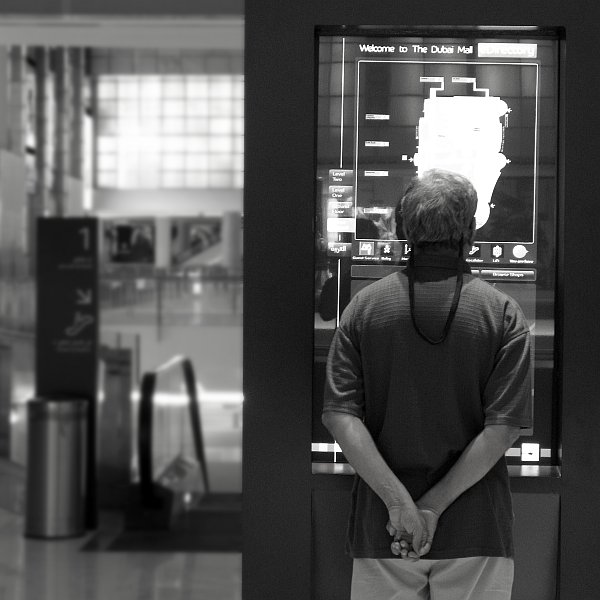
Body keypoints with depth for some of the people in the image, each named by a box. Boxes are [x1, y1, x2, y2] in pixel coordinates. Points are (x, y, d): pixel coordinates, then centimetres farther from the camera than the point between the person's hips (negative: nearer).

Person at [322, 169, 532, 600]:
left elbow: (340, 416, -9)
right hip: (476, 532, -1)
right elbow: (502, 430, -13)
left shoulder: (364, 306, -1)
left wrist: (399, 501, -13)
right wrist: (432, 507, -12)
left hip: (380, 531, 2)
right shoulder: (503, 314, -6)